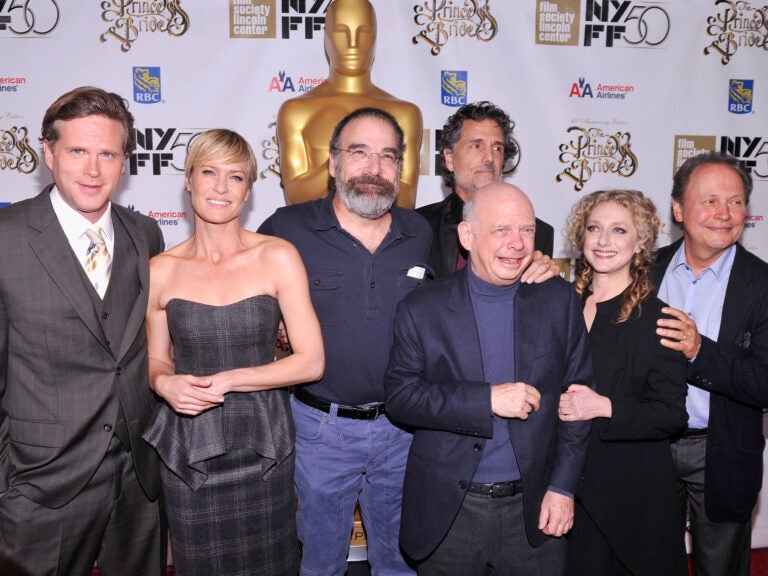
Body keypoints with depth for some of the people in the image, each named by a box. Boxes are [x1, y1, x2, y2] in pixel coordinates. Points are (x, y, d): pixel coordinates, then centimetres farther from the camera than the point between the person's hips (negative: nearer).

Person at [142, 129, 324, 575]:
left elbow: (311, 361, -8)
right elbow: (156, 359, 12)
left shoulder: (278, 258, -6)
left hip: (263, 445, -1)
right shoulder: (162, 270, -1)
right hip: (186, 450, 1)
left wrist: (229, 379, -16)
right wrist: (165, 383, -11)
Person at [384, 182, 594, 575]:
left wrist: (563, 487, -2)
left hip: (533, 508, 1)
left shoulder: (559, 300, 0)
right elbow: (399, 395, -10)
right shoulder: (422, 309, -5)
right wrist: (486, 399, -20)